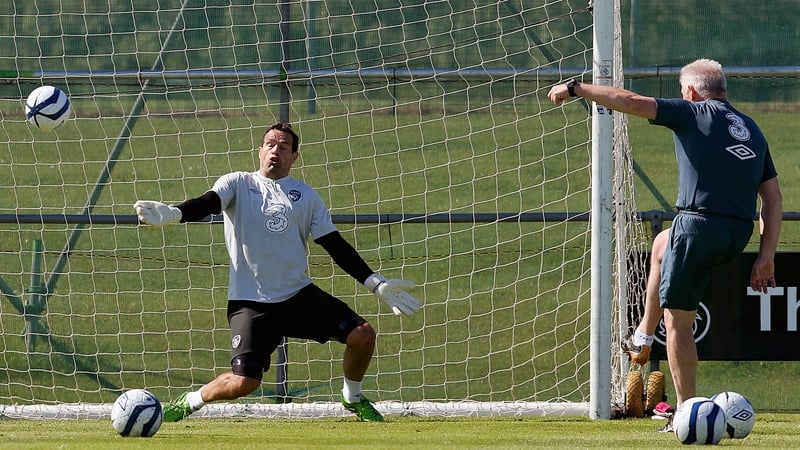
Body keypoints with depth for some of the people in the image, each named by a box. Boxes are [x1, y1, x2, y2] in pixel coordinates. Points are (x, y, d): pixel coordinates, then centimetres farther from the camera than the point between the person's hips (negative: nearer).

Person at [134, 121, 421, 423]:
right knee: (244, 382, -20)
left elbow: (335, 246, 11)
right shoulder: (238, 184, 3)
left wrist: (377, 284, 4)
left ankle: (353, 398, 18)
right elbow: (208, 204, -16)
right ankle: (190, 402, 10)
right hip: (250, 302, -3)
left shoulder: (305, 196, 11)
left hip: (299, 294, 3)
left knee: (363, 335, -11)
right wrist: (173, 214, -38)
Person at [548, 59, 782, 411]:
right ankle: (644, 337, 40)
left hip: (699, 223, -7)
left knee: (677, 322, 4)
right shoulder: (752, 130, 17)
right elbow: (773, 199, 14)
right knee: (662, 244, 36)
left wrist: (575, 88, 5)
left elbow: (630, 102, -6)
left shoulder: (693, 114, -1)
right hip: (739, 236, 7)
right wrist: (766, 256, 13)